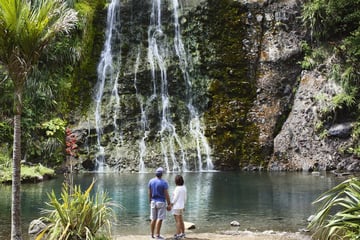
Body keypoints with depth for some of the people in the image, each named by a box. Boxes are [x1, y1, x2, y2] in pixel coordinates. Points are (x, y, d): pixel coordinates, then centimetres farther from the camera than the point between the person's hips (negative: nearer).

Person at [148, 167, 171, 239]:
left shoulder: (151, 181, 0)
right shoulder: (164, 182, -14)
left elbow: (149, 193, 5)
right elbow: (166, 194, -14)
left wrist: (150, 202, 16)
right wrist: (169, 205, -8)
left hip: (153, 202, 5)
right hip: (161, 202, -5)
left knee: (153, 219, 11)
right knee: (160, 219, -2)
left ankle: (152, 234, 15)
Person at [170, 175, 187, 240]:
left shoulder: (177, 188, -20)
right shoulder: (184, 187, 4)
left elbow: (175, 198, -19)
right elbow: (185, 197, 10)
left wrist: (171, 205, -10)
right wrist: (183, 206, 18)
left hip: (176, 207, -8)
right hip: (181, 206, 8)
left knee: (177, 221, -2)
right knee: (181, 220, 17)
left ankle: (178, 235, 3)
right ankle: (183, 233, 24)